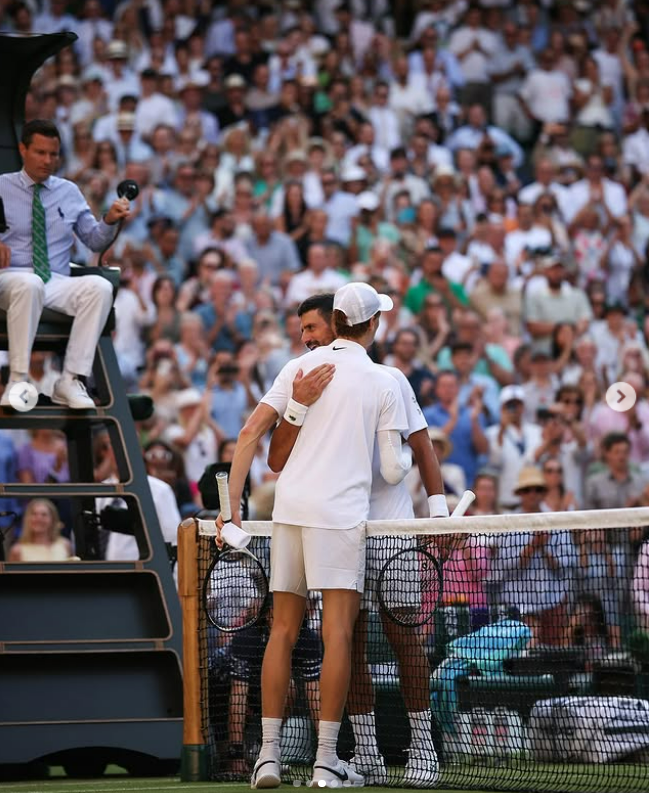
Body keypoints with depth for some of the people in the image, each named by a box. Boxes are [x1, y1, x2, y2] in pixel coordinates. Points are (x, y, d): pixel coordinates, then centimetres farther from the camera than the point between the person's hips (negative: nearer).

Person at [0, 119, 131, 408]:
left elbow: (94, 241, 18)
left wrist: (110, 221, -3)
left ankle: (70, 381, -31)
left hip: (56, 283, 3)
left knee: (100, 287, -29)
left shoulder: (69, 192, 18)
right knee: (29, 284, -41)